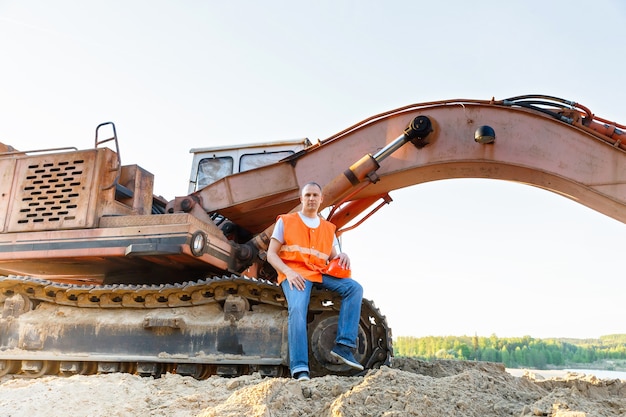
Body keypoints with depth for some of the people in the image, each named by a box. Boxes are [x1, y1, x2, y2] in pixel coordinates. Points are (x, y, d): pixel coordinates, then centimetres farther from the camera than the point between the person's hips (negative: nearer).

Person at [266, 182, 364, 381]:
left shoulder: (328, 228, 21)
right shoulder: (286, 221, 10)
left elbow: (333, 257, 20)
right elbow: (271, 254, 4)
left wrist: (342, 257, -6)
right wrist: (288, 272, -15)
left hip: (320, 274, 4)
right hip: (294, 274, -4)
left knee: (354, 288, -18)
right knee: (297, 309, -32)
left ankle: (343, 346, -20)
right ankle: (300, 368, -33)